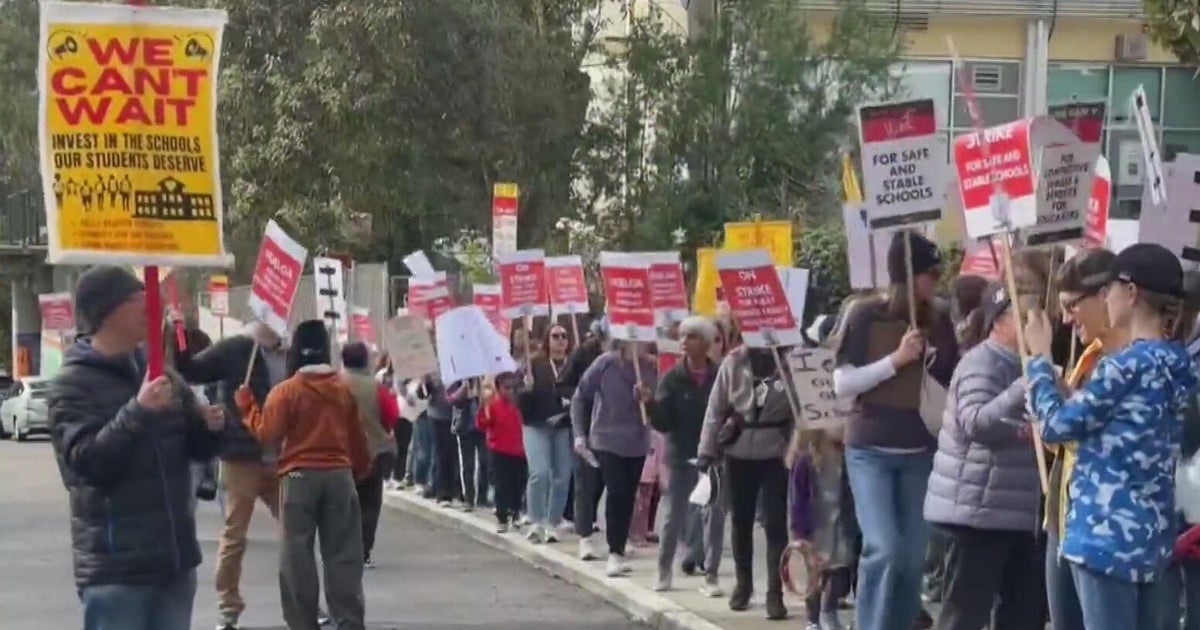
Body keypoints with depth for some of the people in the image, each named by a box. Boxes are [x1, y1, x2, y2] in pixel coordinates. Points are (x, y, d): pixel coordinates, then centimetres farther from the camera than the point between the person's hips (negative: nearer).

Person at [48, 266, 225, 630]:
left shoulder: (156, 370, 12)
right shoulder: (73, 384, -7)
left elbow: (196, 448, 16)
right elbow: (86, 460, -20)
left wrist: (209, 427, -6)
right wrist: (138, 412, -28)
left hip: (174, 558, 7)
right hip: (115, 566, -7)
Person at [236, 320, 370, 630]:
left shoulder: (286, 390, -6)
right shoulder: (344, 389, 7)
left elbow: (268, 433, -7)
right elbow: (357, 438, 12)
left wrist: (246, 406, 5)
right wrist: (360, 471, 26)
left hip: (300, 477, -3)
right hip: (340, 475, 4)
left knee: (297, 555, 3)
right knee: (343, 554, 7)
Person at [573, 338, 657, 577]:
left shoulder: (650, 367, -5)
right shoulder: (605, 364, -11)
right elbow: (579, 398, -1)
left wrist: (648, 398, -18)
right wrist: (579, 434, -4)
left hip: (637, 443, 3)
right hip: (607, 440, -3)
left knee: (627, 497, 7)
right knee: (617, 493, -14)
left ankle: (618, 550, 19)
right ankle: (616, 553, -8)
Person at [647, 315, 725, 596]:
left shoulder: (720, 377, -4)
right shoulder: (672, 378, -1)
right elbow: (662, 422, -6)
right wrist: (650, 404, -23)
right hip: (680, 456, 1)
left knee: (714, 516, 1)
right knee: (673, 516, 8)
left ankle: (711, 576, 8)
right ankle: (664, 571, 22)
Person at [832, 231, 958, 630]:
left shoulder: (939, 319, 4)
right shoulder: (865, 315, -6)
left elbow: (955, 383, 12)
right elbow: (842, 385, -9)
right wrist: (896, 359, -16)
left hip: (920, 451, 4)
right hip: (870, 451, -3)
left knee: (914, 558, 2)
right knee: (884, 550, -15)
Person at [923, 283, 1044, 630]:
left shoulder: (1023, 364, 15)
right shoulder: (982, 364, -14)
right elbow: (976, 424, -32)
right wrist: (1025, 388, -43)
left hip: (1019, 511, 9)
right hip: (977, 511, -9)